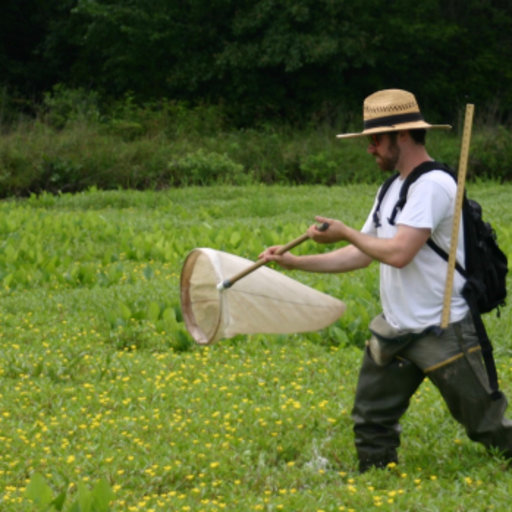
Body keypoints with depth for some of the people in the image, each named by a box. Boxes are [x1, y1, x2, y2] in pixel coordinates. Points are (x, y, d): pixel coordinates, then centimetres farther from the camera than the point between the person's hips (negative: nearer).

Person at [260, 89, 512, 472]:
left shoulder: (433, 185, -18)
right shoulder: (393, 189, 12)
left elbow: (398, 253, -26)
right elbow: (360, 256, 16)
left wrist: (344, 232, -12)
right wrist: (295, 262, 10)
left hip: (443, 331, -9)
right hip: (395, 331, 9)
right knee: (371, 421, 9)